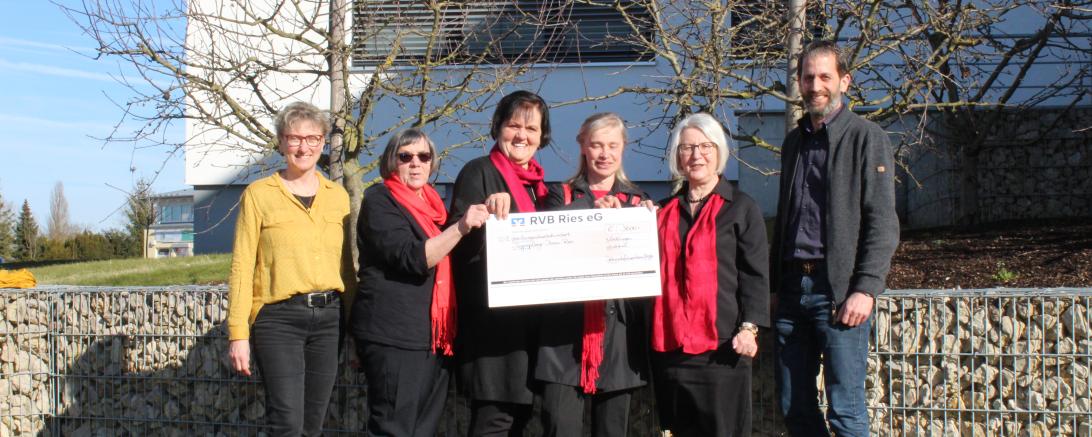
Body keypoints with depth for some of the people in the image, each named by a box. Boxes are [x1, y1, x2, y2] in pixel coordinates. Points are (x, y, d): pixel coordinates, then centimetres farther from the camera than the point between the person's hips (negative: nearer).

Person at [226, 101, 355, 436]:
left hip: (329, 318, 4)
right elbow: (242, 266, -1)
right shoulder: (258, 194, 1)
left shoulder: (338, 196, 12)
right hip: (279, 319, -4)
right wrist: (238, 333, -7)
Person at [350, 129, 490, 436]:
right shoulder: (380, 200, -4)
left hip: (434, 335, 8)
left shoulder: (431, 204, 18)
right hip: (394, 334, -8)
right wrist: (461, 227, -27)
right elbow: (412, 258, -19)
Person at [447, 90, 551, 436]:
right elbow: (460, 244, -13)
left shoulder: (538, 183, 18)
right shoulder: (478, 172, -4)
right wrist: (487, 215, -30)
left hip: (531, 319, 8)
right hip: (492, 320, -8)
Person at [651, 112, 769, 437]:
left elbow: (755, 275, -3)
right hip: (670, 345, 4)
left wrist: (749, 327, -14)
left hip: (721, 345, -4)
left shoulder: (741, 208, 4)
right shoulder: (665, 210, 17)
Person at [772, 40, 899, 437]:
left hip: (838, 290, -6)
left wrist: (866, 288, -17)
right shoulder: (794, 141, 17)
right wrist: (775, 285, 15)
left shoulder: (866, 137, -2)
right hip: (793, 287, 6)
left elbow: (882, 223, -8)